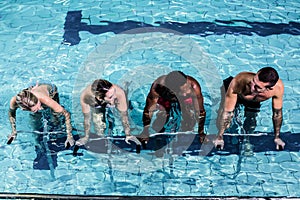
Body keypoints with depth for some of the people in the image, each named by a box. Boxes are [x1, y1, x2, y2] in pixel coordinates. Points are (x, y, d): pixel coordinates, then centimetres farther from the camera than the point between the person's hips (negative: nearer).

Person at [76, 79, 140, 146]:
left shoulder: (119, 93, -44)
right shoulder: (85, 96, -42)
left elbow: (124, 115, -28)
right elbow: (87, 118, -25)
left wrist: (128, 135, -20)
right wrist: (86, 137, -14)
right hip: (97, 106, 0)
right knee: (100, 133, -1)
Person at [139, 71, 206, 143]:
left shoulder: (193, 86, -41)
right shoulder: (158, 86, -41)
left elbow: (201, 111, -28)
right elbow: (148, 110, -28)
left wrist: (201, 133, -24)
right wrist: (145, 132, -24)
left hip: (185, 100, 1)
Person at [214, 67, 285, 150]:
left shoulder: (278, 87, -39)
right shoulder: (238, 82, -47)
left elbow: (277, 113, -20)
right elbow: (227, 112, -36)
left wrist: (277, 137, -9)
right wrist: (219, 138, -28)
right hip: (233, 95, -2)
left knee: (250, 128, 2)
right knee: (224, 124, -14)